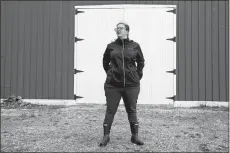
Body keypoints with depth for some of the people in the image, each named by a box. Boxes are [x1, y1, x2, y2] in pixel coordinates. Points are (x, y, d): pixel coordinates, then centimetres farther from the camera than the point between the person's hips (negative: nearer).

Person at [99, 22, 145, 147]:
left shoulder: (135, 46, 1)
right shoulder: (111, 46, 3)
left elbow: (141, 62, 15)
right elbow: (105, 62, 18)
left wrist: (138, 75, 10)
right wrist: (110, 73, 11)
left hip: (131, 85, 0)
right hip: (112, 85, 0)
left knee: (132, 111, 9)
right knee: (110, 110, 5)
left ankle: (135, 136, 21)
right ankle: (106, 136, 17)